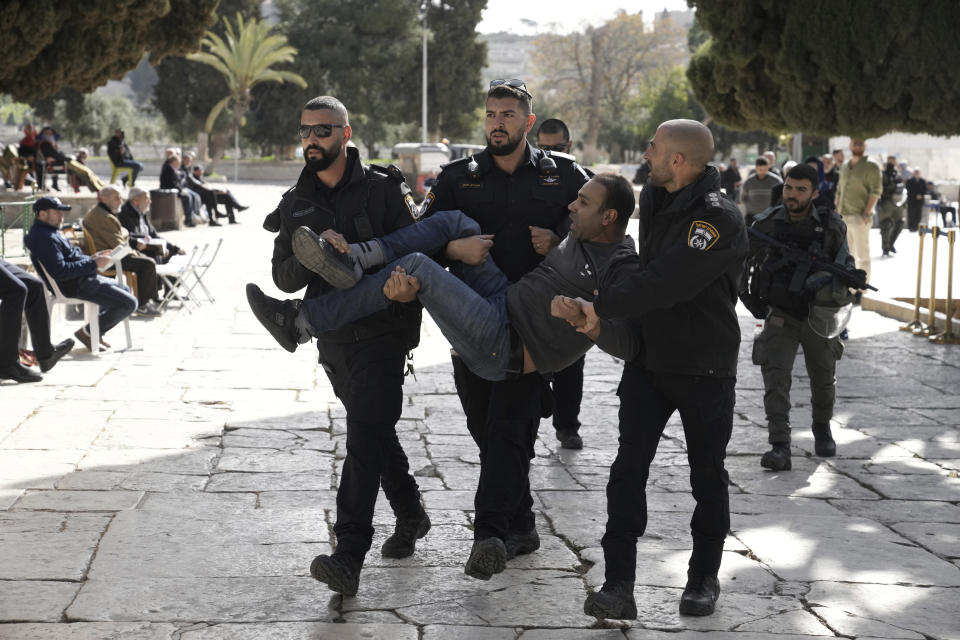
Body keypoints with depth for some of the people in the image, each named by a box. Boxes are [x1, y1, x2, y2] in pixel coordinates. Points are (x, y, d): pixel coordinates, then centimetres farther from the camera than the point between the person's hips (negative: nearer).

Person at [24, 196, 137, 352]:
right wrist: (93, 264, -25)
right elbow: (60, 271, -30)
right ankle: (87, 332, 0)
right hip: (76, 286, -11)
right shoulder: (45, 238, -22)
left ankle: (97, 332, 21)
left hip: (82, 279, 11)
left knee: (124, 290, 27)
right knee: (129, 303, -12)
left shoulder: (48, 232, 13)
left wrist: (91, 258, 8)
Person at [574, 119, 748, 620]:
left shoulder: (719, 220, -20)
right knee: (628, 468, -5)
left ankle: (704, 576, 26)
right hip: (648, 360, 6)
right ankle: (618, 587, -6)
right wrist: (611, 286, -5)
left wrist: (604, 307, -22)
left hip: (704, 370, -6)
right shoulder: (656, 202, 7)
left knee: (707, 475, 9)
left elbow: (665, 282, -28)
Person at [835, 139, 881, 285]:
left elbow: (876, 191, -10)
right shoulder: (844, 167, 17)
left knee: (862, 256, -5)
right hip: (843, 218, 7)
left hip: (859, 217, -7)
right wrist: (837, 212, 13)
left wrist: (866, 214, -17)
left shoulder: (871, 167, -4)